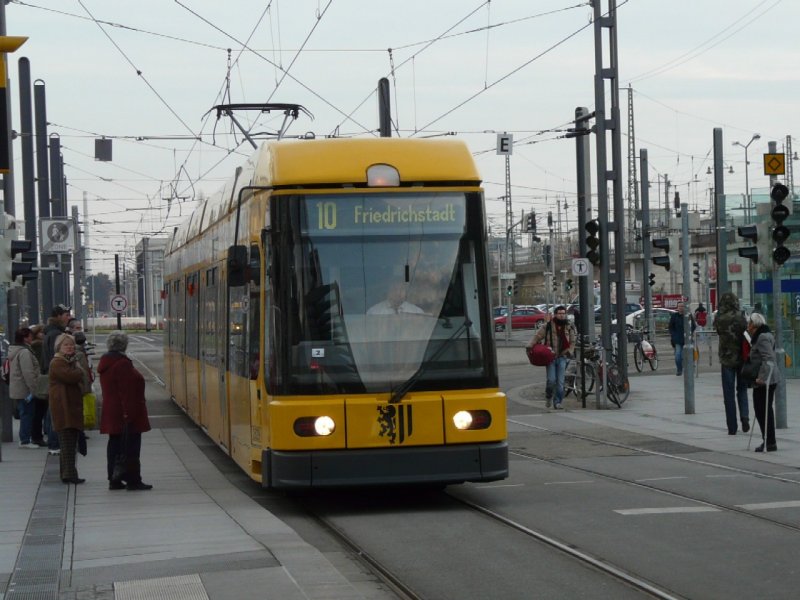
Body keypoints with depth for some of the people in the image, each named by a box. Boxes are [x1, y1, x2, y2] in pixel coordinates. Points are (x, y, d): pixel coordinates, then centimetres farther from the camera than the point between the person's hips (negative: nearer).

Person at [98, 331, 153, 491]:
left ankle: (114, 480, 14)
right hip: (127, 412, -10)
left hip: (111, 413, 10)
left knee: (115, 445, 12)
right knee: (131, 446, -6)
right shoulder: (122, 364, -18)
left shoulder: (106, 363, 13)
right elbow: (127, 392, -22)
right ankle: (133, 481, -5)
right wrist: (130, 413, -23)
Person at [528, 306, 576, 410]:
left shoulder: (569, 327, 7)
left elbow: (572, 342, 14)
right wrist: (530, 346, -12)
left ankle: (557, 402, 6)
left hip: (562, 357, 2)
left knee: (560, 382, -2)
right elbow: (537, 336, 0)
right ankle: (549, 397, 17)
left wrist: (569, 351, -2)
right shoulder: (548, 326, 0)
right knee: (551, 380, -9)